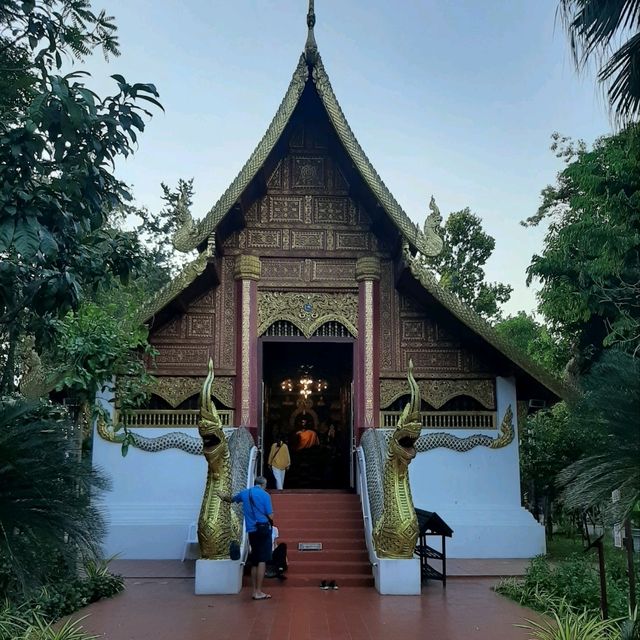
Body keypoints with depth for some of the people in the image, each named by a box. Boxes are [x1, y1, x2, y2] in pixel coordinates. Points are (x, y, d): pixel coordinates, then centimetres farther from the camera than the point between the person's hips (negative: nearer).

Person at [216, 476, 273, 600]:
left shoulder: (244, 493, 10)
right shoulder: (265, 495, -6)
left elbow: (231, 499, 30)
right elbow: (270, 516, -8)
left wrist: (223, 497, 49)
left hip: (251, 531, 6)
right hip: (263, 528, -6)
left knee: (254, 562, 13)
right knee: (262, 561, -6)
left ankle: (255, 591, 15)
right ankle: (258, 592, -9)